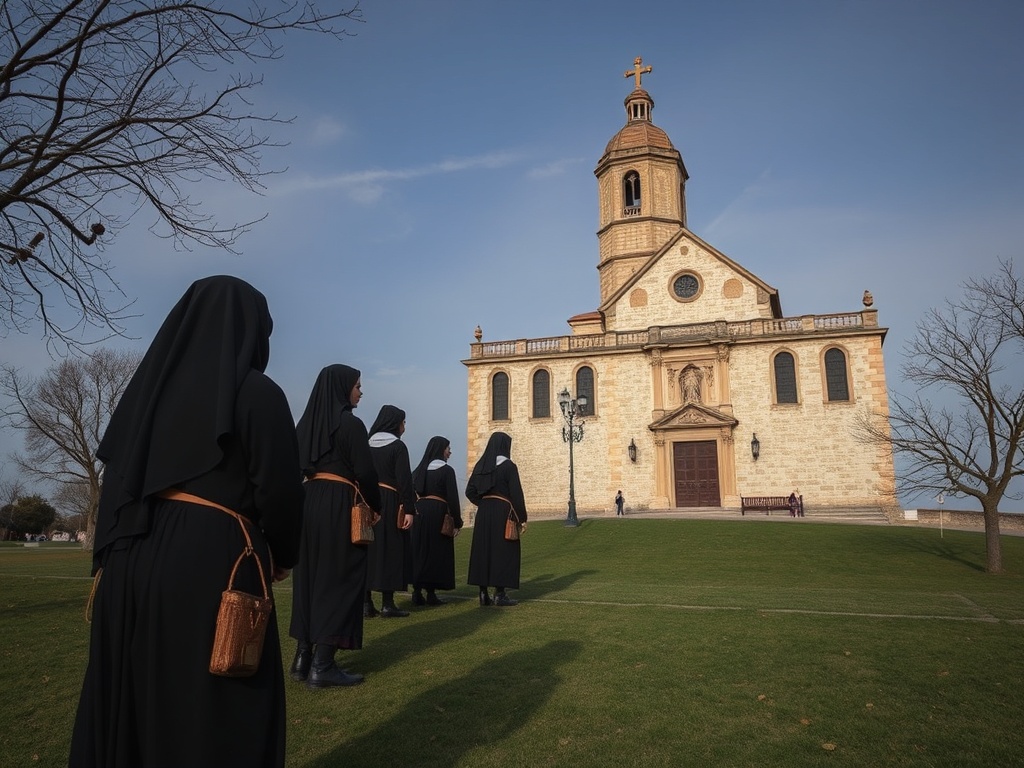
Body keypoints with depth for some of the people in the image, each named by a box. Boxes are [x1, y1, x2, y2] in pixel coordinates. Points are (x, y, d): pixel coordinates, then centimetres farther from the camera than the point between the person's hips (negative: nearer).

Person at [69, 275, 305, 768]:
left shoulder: (148, 385, 12)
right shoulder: (257, 393, -7)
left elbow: (116, 478, 12)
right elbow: (279, 489, -10)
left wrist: (111, 559, 16)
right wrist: (283, 556, 8)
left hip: (131, 558, 7)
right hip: (214, 558, -7)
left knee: (132, 700, 17)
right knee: (214, 711, 5)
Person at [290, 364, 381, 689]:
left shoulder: (308, 422, 11)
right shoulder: (351, 424, -12)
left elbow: (300, 464, 13)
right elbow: (365, 472, -14)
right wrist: (375, 506, 1)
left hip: (310, 502, 8)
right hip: (340, 506, -8)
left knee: (310, 577, 13)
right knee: (339, 579, -1)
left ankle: (303, 657, 19)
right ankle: (322, 666, 1)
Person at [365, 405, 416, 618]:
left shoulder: (367, 445, 10)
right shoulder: (398, 446, -7)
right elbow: (404, 480, -14)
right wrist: (409, 509, -14)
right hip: (390, 503, -6)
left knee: (368, 550, 9)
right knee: (390, 550, 0)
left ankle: (366, 603, 10)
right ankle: (387, 604, 0)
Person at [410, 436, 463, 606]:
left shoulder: (419, 470, 12)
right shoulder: (447, 470, -6)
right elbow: (453, 498, -11)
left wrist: (413, 512, 11)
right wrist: (457, 522, -6)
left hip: (419, 512, 6)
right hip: (438, 513, -6)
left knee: (419, 551, 10)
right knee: (437, 551, 1)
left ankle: (417, 592, 9)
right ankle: (431, 593, 1)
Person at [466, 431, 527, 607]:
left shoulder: (481, 465, 7)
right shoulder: (509, 466, -10)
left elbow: (470, 491, 6)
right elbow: (516, 494, -13)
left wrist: (484, 504, 14)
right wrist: (522, 518, -7)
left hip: (484, 513, 6)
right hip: (503, 513, -6)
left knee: (483, 551, 10)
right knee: (503, 552, 1)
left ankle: (483, 594, 12)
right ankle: (499, 594, 2)